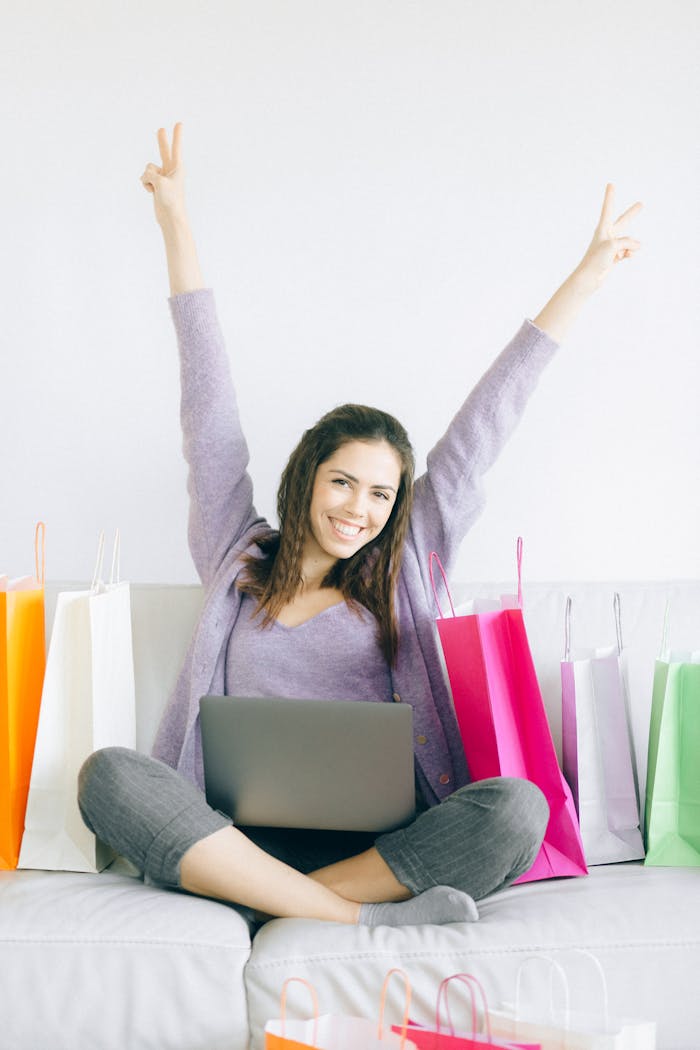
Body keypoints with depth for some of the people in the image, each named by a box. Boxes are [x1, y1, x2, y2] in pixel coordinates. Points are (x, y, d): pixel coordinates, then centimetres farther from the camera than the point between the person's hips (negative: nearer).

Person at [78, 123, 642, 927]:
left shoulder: (400, 575, 16)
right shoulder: (237, 558, 16)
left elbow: (480, 430, 14)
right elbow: (209, 406, 16)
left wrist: (589, 273, 19)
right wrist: (175, 224, 20)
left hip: (373, 849, 0)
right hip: (240, 842, 0)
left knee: (516, 808, -29)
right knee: (108, 775, -29)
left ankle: (284, 907, -24)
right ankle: (365, 920, -33)